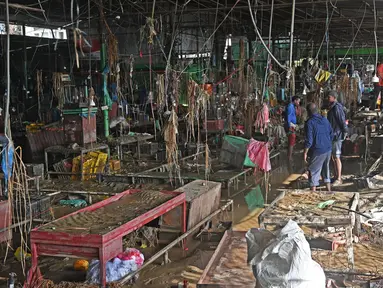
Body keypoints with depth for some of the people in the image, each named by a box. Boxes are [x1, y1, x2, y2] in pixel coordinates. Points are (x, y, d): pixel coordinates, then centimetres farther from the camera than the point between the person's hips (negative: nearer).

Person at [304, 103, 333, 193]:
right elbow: (331, 134, 14)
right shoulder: (325, 119, 7)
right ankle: (329, 190, 26)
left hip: (317, 151, -7)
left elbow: (309, 140, -17)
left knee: (314, 172, 2)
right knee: (326, 169, 20)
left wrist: (305, 153, -9)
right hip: (328, 149, 7)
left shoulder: (309, 123, -15)